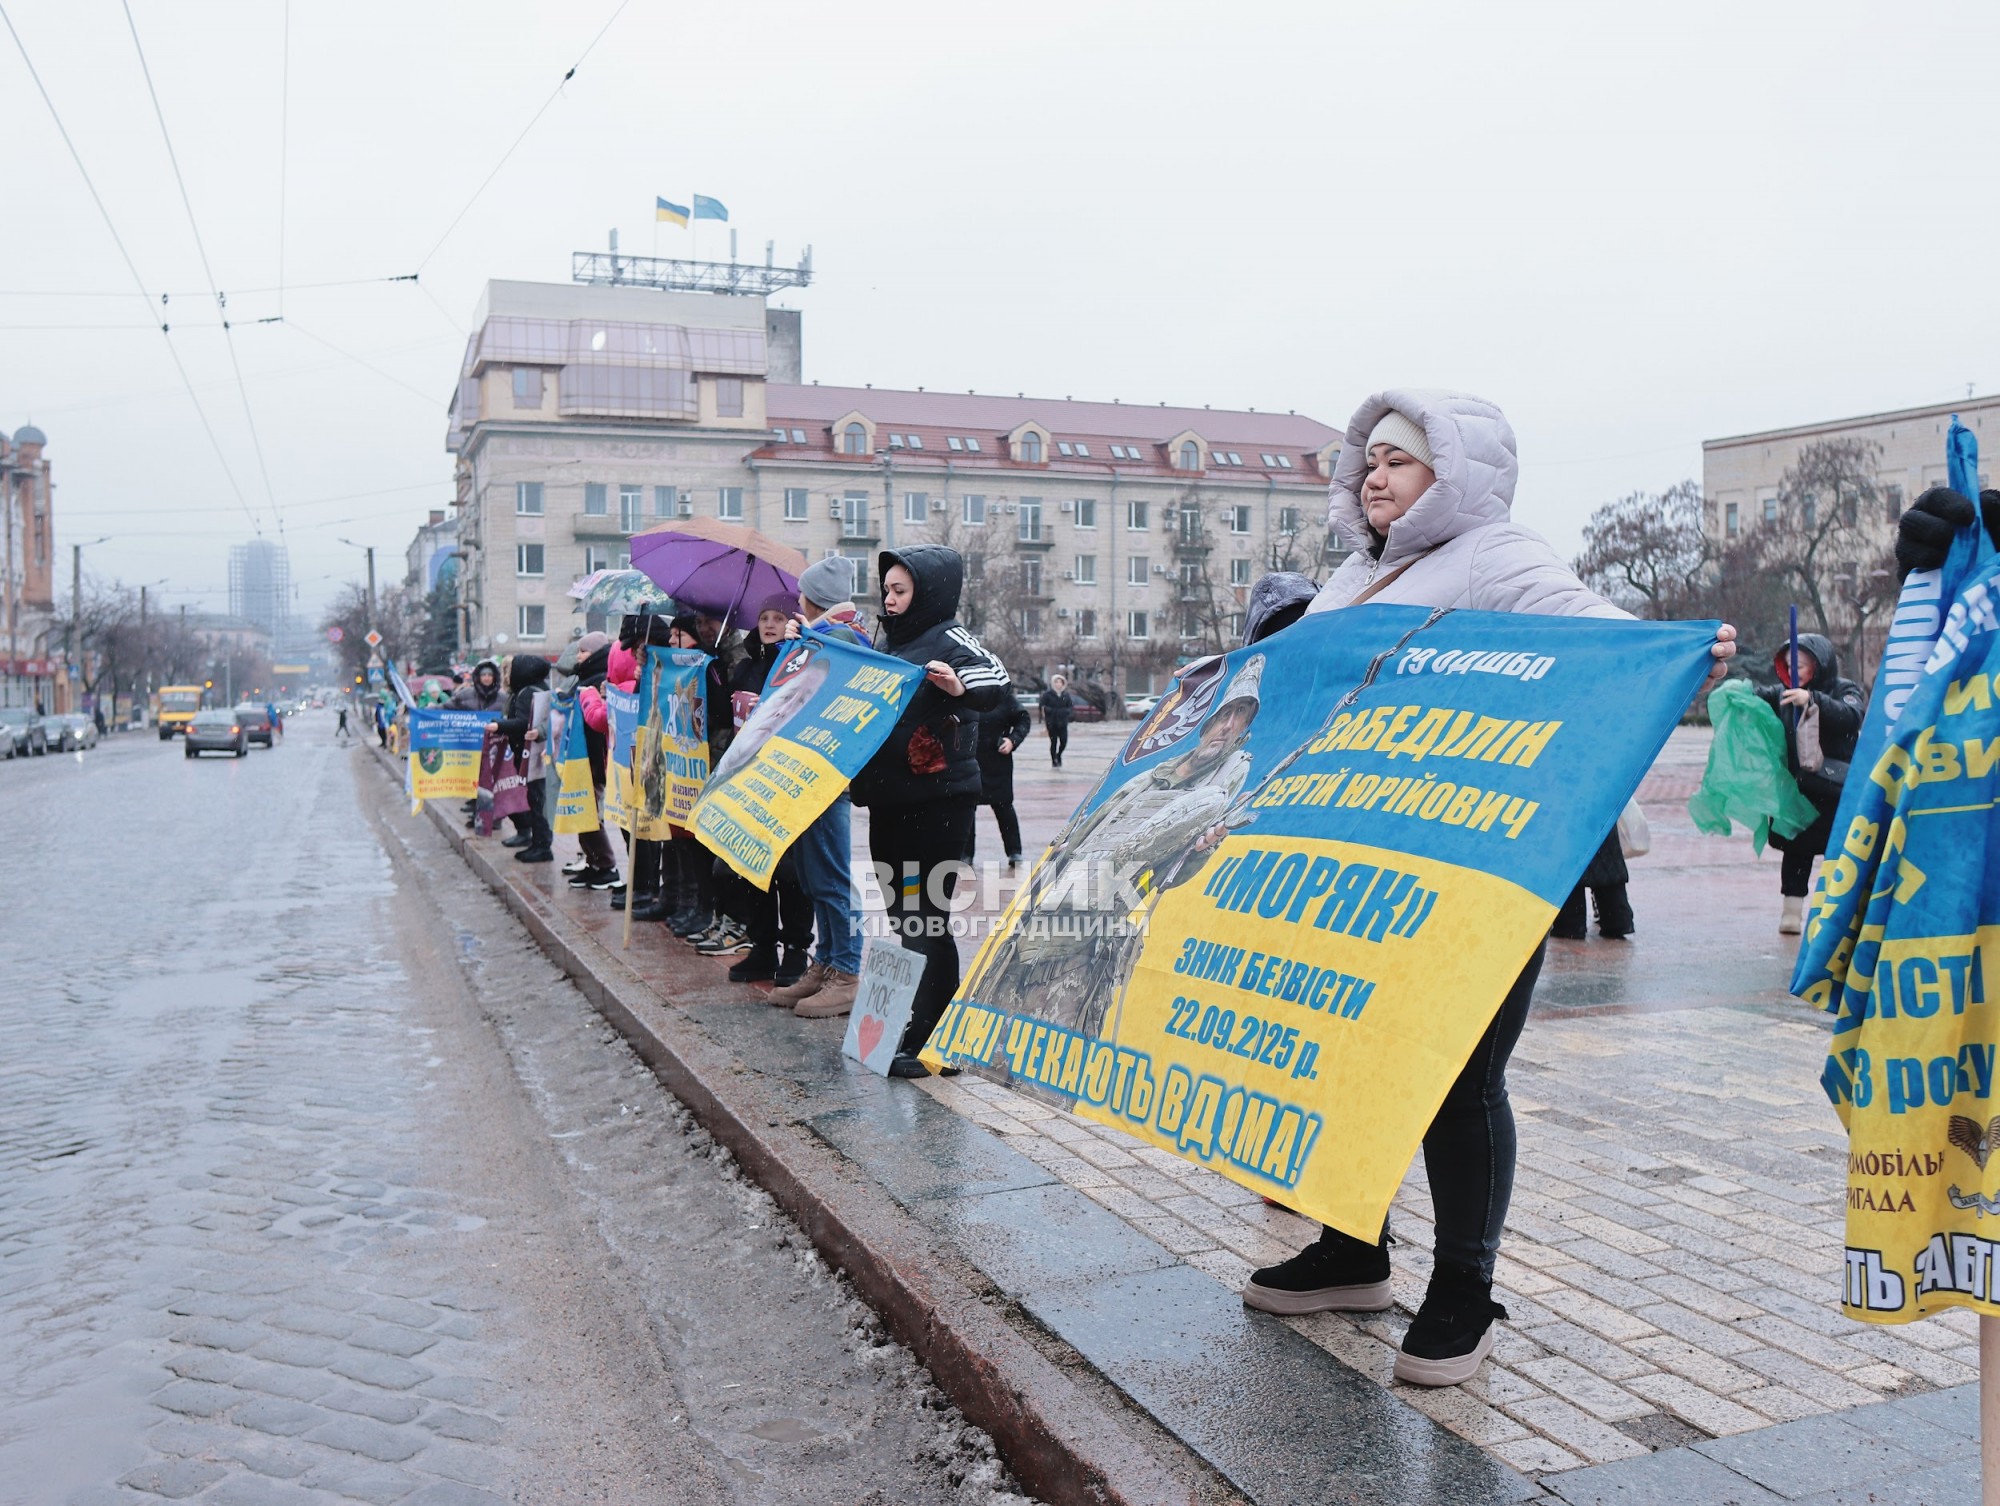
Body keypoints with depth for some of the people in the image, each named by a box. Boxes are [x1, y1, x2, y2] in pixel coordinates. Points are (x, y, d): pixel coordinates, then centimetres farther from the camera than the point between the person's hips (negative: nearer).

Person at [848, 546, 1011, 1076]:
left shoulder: (948, 638, -8)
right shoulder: (887, 643, 15)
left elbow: (997, 680, -26)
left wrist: (959, 687, -47)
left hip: (937, 799, -8)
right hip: (888, 799, 8)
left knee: (927, 916, -8)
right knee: (899, 914, 13)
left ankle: (933, 1040, -4)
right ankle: (902, 1027, 23)